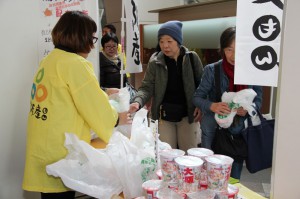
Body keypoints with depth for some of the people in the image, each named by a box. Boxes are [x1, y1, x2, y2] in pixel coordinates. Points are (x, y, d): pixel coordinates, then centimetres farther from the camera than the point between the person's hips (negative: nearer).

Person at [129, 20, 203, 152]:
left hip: (187, 115, 0)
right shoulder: (155, 61, -5)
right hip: (164, 115, 0)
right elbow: (147, 87, -7)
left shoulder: (192, 58, -5)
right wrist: (138, 102, -26)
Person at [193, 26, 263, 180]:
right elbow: (197, 97, -3)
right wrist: (212, 106, -24)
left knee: (234, 179, 15)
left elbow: (258, 100, 5)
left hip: (240, 132, 2)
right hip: (214, 131, -2)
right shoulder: (212, 70, -9)